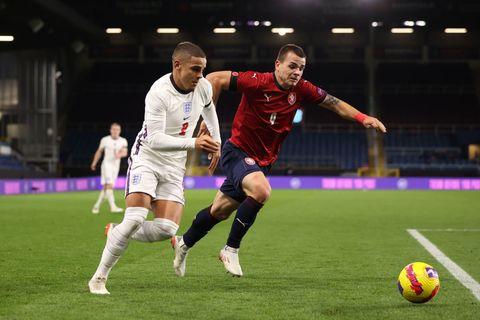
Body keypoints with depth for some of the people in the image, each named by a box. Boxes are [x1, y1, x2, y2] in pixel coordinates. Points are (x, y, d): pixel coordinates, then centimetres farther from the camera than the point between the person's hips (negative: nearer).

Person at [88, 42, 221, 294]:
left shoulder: (203, 87, -5)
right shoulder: (159, 93, -25)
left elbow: (209, 109, 20)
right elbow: (154, 139, -32)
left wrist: (215, 144, 24)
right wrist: (194, 143, -40)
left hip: (174, 166, 6)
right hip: (147, 159, -6)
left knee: (167, 229, -11)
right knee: (135, 218, -22)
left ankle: (116, 233, 16)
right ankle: (99, 278, -7)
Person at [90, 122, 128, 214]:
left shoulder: (123, 141, 1)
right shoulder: (105, 140, -2)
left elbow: (125, 152, -14)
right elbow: (99, 152, 11)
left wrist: (119, 154, -37)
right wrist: (94, 163, 17)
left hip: (116, 166, 4)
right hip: (106, 164, -4)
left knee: (105, 188, 9)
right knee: (109, 185, -19)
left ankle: (97, 206, 23)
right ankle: (113, 207, -26)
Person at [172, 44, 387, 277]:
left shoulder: (300, 89, -7)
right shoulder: (257, 82, -22)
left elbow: (333, 103, 0)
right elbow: (214, 79, -18)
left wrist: (362, 117, -14)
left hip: (263, 160, 6)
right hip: (237, 151, -6)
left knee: (219, 211, 15)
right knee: (261, 190, -32)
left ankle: (183, 243, 40)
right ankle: (231, 249, -15)